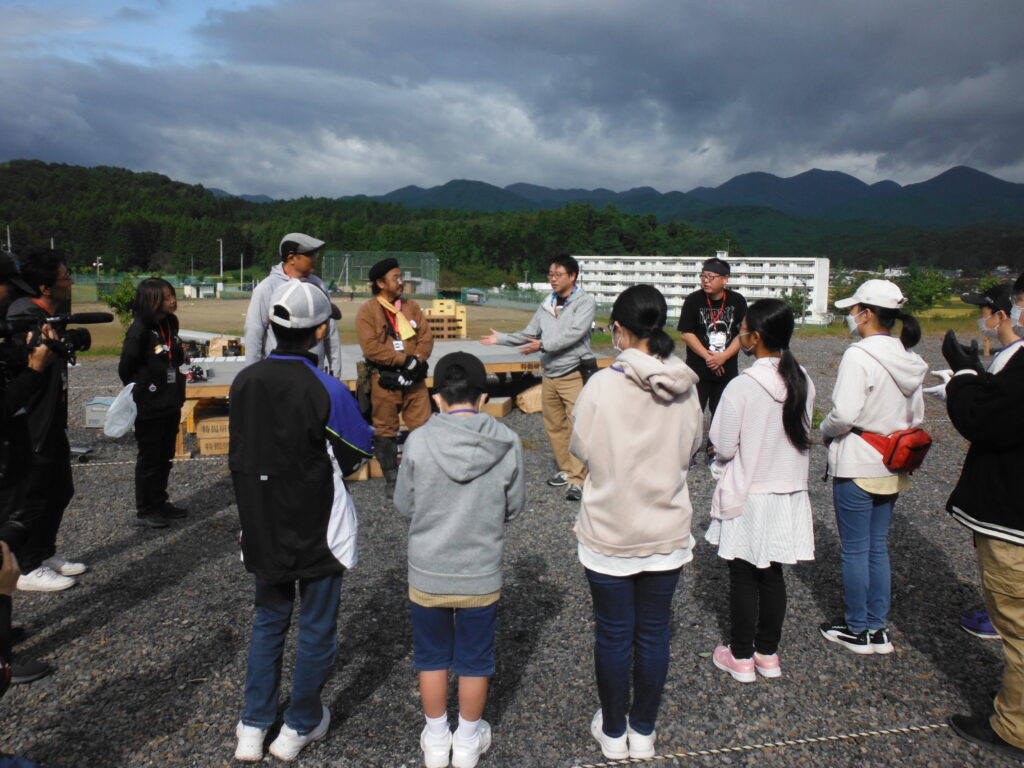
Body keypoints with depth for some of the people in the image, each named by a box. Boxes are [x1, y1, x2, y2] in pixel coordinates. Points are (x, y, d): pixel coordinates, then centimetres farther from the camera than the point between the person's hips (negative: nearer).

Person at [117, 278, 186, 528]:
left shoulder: (170, 325, 7)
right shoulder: (139, 329, -16)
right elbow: (126, 369, -13)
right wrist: (140, 393, -6)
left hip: (171, 405, 7)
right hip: (149, 408, -7)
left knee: (165, 456, 17)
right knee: (149, 458, 3)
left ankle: (159, 503, 30)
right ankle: (144, 511, 16)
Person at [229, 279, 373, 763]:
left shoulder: (244, 381, -7)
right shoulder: (325, 391, -22)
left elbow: (241, 452, 5)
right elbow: (358, 451, -9)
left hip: (262, 526, 5)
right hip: (318, 528, -4)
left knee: (268, 618, 23)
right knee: (317, 627, 15)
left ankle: (253, 728, 28)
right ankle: (299, 727, 29)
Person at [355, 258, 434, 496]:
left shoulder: (411, 306, 10)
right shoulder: (367, 311, -5)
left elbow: (426, 337, 5)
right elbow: (371, 348, -16)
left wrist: (417, 360, -14)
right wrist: (404, 359, -19)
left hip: (414, 377, 4)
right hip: (384, 380, -4)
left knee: (423, 427, 6)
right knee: (385, 430, 6)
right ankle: (391, 479, 18)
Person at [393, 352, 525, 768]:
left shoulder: (419, 441, -16)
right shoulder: (507, 444, -14)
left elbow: (404, 505, -5)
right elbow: (514, 506, -2)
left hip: (427, 573, 0)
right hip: (481, 575, 0)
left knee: (432, 656, 21)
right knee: (474, 660, 19)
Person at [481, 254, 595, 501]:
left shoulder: (584, 301, -7)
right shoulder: (547, 304, 13)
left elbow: (574, 333, -20)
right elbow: (529, 334, 17)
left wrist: (543, 345, -25)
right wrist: (501, 338, 8)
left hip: (574, 374, -7)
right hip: (549, 375, 7)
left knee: (577, 427, -10)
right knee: (554, 426, 11)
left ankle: (577, 480, -7)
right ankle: (566, 470, 24)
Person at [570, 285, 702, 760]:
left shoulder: (601, 386, -20)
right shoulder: (685, 386, -9)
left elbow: (581, 450, -7)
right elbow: (690, 449, 4)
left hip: (609, 535, -3)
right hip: (668, 532, 3)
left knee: (613, 635, 14)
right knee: (654, 633, 17)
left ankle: (613, 732, 31)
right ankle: (644, 731, 33)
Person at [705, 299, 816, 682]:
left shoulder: (741, 386, -23)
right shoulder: (803, 382, -4)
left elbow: (723, 446, -17)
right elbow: (804, 435, 7)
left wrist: (722, 459, 4)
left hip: (748, 496, -5)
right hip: (789, 492, 5)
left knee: (743, 577, 9)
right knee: (773, 574, 17)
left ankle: (741, 657, 22)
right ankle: (768, 654, 29)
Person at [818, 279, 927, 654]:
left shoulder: (858, 356, -20)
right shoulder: (909, 358, 4)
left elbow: (844, 414, -26)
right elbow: (916, 416, 12)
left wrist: (826, 432, -7)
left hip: (856, 467, -7)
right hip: (893, 468, 8)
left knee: (855, 550, 6)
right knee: (878, 546, 17)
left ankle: (857, 630, 19)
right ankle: (878, 628, 26)